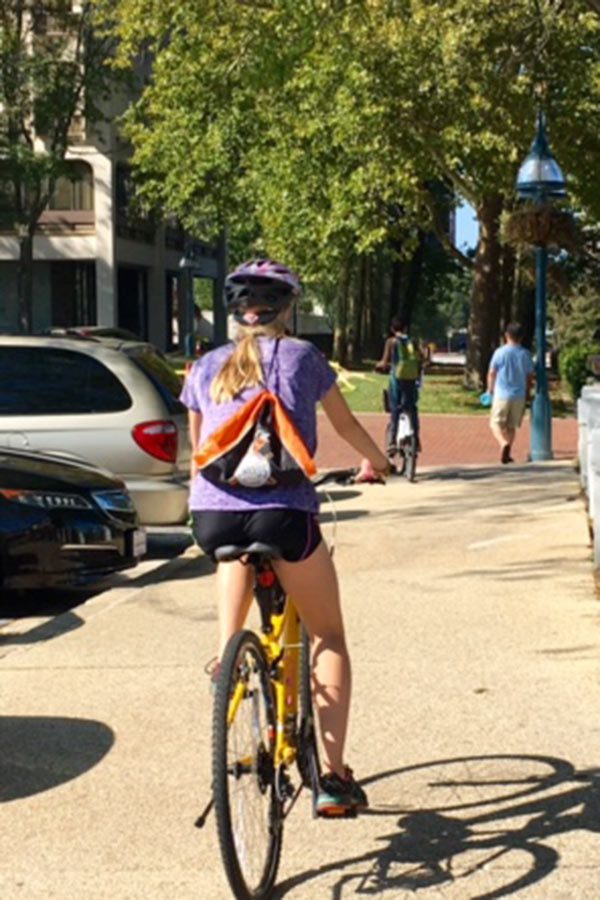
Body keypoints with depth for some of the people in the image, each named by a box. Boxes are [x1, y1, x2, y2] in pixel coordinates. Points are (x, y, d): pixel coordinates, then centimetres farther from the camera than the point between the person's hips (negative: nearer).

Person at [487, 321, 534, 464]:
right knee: (512, 425, 13)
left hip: (502, 395, -3)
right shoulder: (526, 354, 0)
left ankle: (504, 443, -22)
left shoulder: (500, 352, -7)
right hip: (519, 395, 3)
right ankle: (507, 453, 12)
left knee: (496, 423, 3)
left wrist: (490, 389, 13)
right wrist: (527, 394, 18)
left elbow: (491, 373, -3)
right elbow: (530, 376, 6)